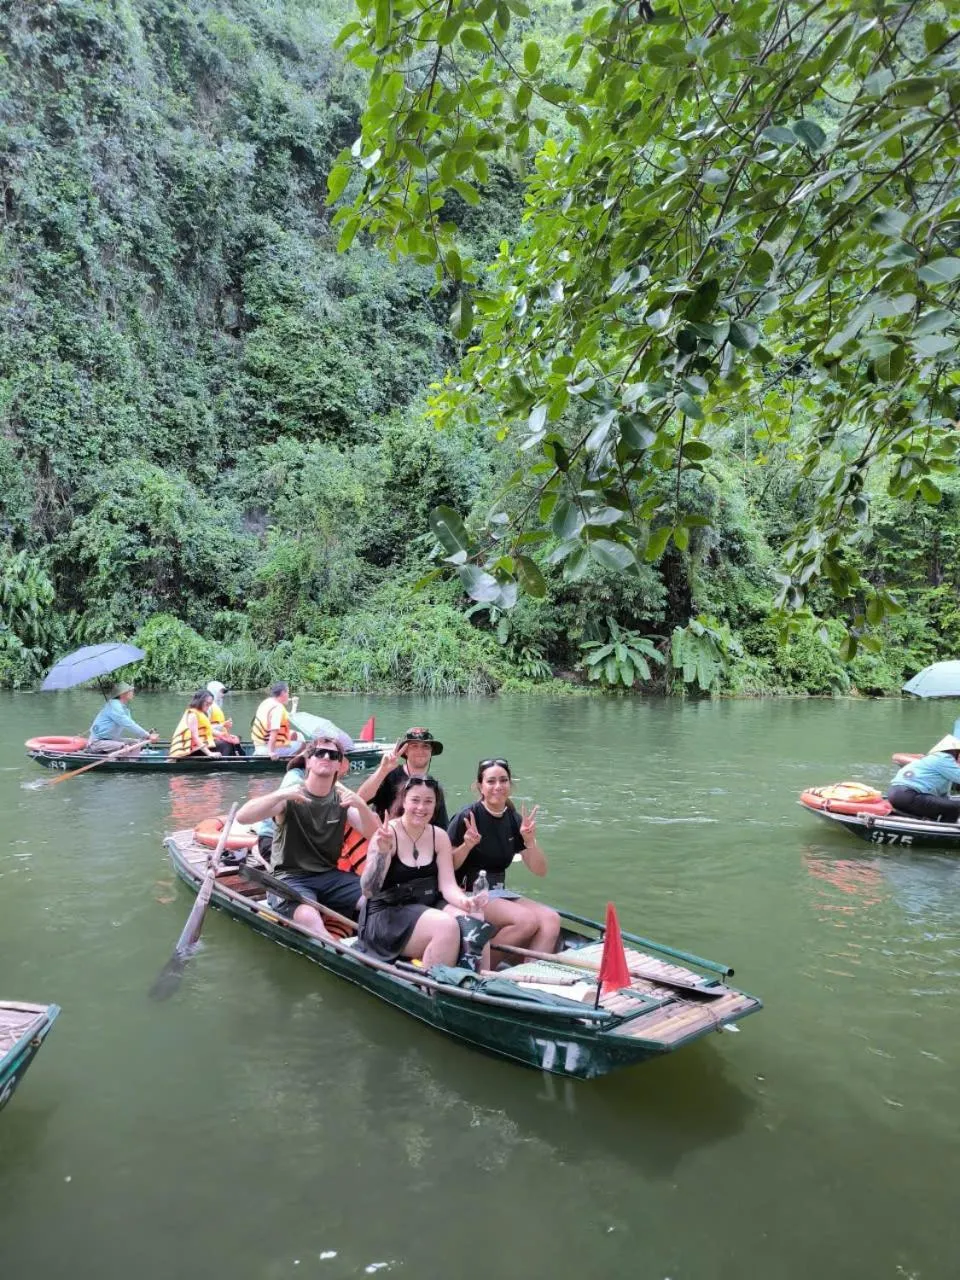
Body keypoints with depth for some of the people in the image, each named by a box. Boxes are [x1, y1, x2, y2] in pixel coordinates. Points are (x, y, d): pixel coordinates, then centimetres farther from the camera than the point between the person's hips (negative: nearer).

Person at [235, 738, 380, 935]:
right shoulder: (290, 797, -4)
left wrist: (361, 805, -23)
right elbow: (242, 816, -17)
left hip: (330, 876, 4)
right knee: (309, 919, -35)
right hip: (290, 878, -4)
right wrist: (281, 795, -31)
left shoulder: (342, 799, 7)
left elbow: (374, 835, -4)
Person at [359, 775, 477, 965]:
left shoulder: (439, 836, 4)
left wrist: (464, 901, -23)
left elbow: (448, 886, -1)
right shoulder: (387, 834, -12)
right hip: (386, 916, -5)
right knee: (447, 926, -30)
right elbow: (368, 891, -18)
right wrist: (382, 853, -34)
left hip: (429, 906, 5)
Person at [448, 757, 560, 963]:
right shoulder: (468, 817, -10)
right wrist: (467, 845, -25)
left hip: (499, 892, 6)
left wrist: (530, 841, -11)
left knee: (551, 919, -17)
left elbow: (540, 871, 6)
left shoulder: (514, 820, 6)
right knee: (527, 920, -26)